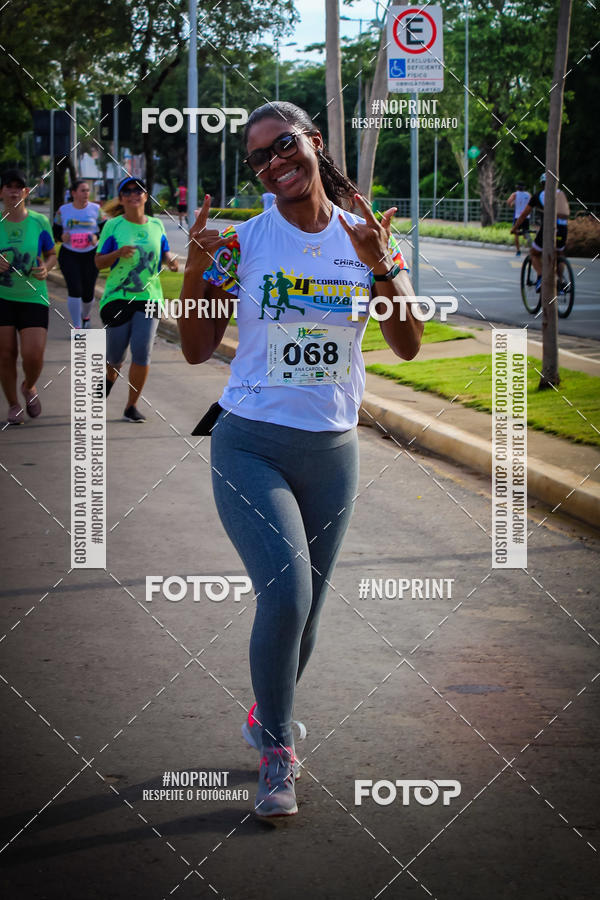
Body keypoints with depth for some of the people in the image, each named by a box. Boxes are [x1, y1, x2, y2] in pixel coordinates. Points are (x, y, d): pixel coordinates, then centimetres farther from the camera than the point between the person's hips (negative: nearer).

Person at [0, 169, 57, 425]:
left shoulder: (39, 222, -1)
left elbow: (52, 255, 10)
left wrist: (45, 269, -12)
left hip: (33, 298, 0)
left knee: (33, 355, -10)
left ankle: (29, 387, 24)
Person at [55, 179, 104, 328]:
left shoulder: (95, 209, 1)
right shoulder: (63, 210, 2)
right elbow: (56, 231, 8)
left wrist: (96, 237, -17)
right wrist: (62, 236, -15)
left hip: (90, 255, 1)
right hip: (69, 255, -1)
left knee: (88, 292, 5)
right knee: (74, 290, -14)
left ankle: (85, 315, 38)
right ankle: (77, 327, -8)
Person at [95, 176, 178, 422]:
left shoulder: (156, 225, 7)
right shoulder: (113, 226, -2)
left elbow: (165, 252, 20)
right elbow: (99, 262, -1)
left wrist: (171, 260, -3)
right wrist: (119, 252, -20)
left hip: (149, 297, 2)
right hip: (117, 297, -1)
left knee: (142, 352, -10)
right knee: (115, 355, 5)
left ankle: (131, 406, 4)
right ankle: (109, 377, 43)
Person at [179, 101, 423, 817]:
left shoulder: (365, 237, 2)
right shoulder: (242, 242, -3)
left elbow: (408, 346, -5)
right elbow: (197, 349, -2)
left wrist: (381, 267, -20)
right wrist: (196, 268, -18)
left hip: (331, 453, 3)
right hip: (249, 444, -3)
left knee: (302, 613, 11)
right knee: (286, 592, -21)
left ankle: (266, 719, 39)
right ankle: (277, 751, -3)